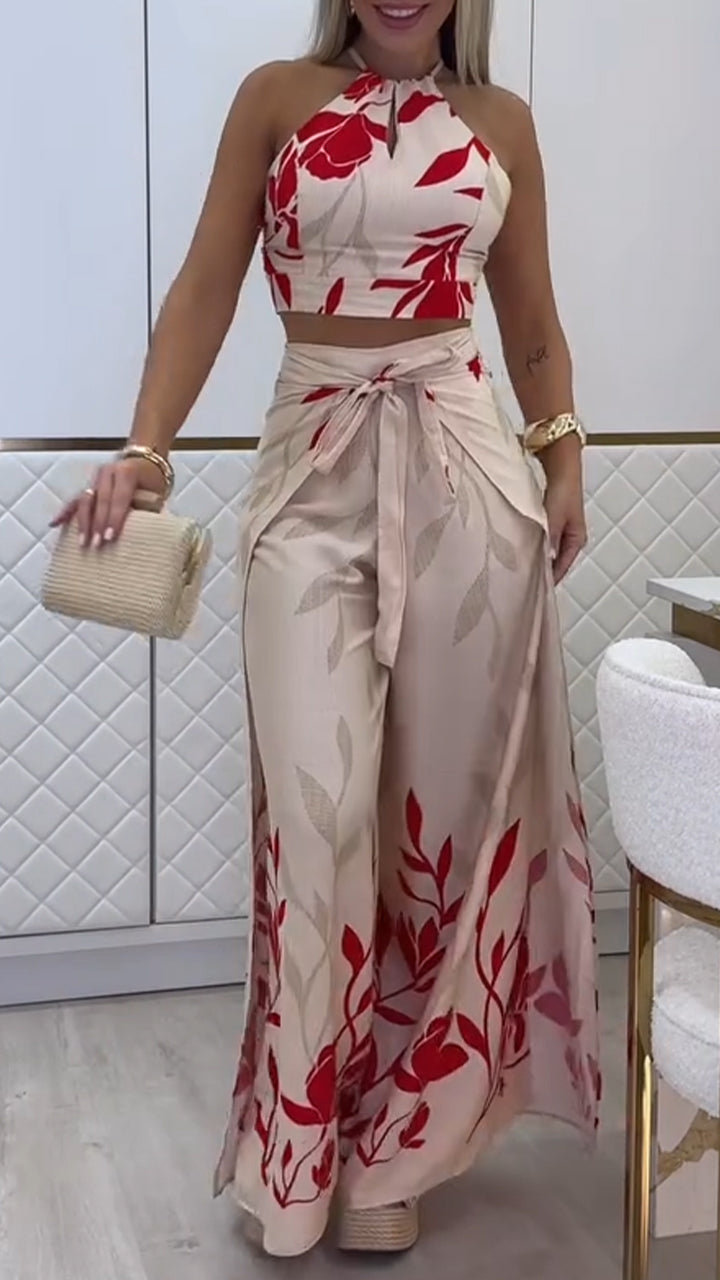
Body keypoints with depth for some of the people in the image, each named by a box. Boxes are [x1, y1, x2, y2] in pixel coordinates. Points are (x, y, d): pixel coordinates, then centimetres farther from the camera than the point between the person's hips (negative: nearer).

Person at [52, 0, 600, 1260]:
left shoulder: (502, 121, 11)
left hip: (463, 468, 2)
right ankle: (298, 1146, 10)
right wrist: (143, 452, -12)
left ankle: (395, 1142, 19)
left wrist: (562, 458, 0)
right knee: (316, 800, -7)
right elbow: (204, 291, 0)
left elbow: (534, 326, 15)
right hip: (314, 471, -1)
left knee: (452, 791, 4)